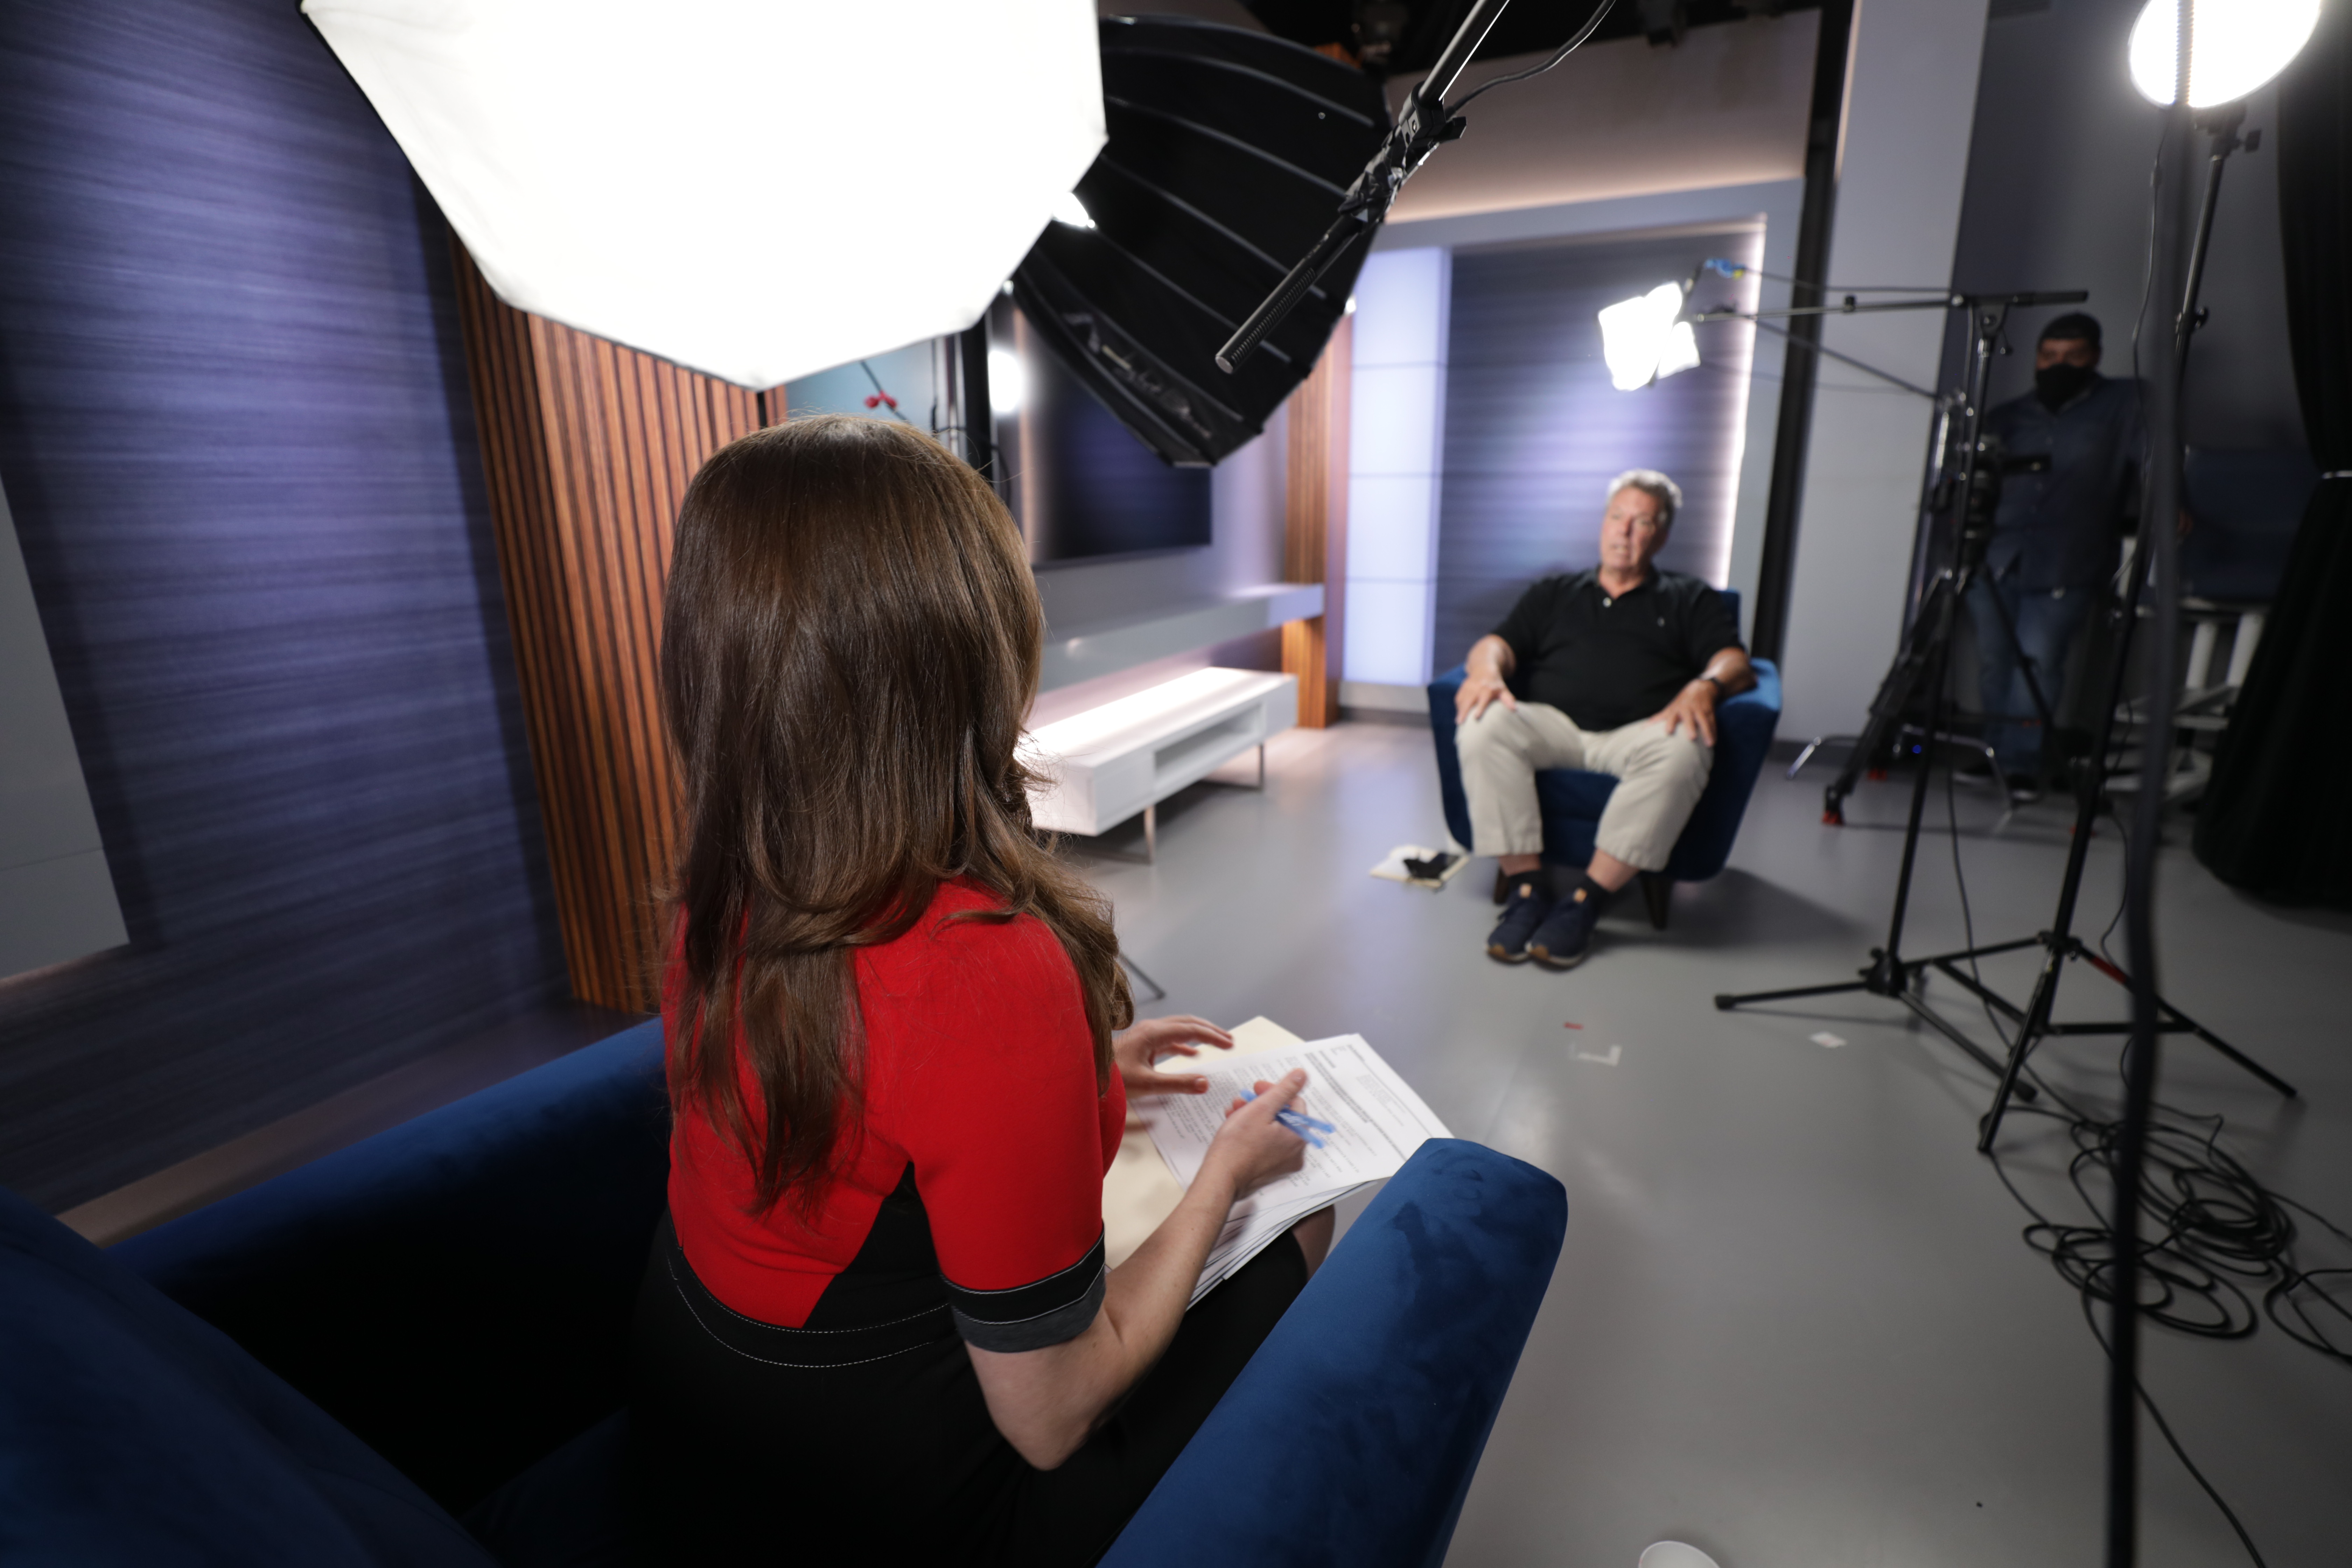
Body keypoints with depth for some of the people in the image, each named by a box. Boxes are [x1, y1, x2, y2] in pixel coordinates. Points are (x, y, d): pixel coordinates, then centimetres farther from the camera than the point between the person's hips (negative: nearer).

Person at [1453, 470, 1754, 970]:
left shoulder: (1692, 601, 24)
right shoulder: (1555, 593, 28)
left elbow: (1736, 664, 8)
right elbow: (1501, 642, 13)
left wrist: (1705, 686, -17)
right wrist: (1487, 667, -13)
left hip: (1637, 734, -1)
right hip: (1550, 725, 1)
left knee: (1682, 748, -37)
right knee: (1483, 724, -31)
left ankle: (1583, 899, -29)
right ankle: (1526, 886, -26)